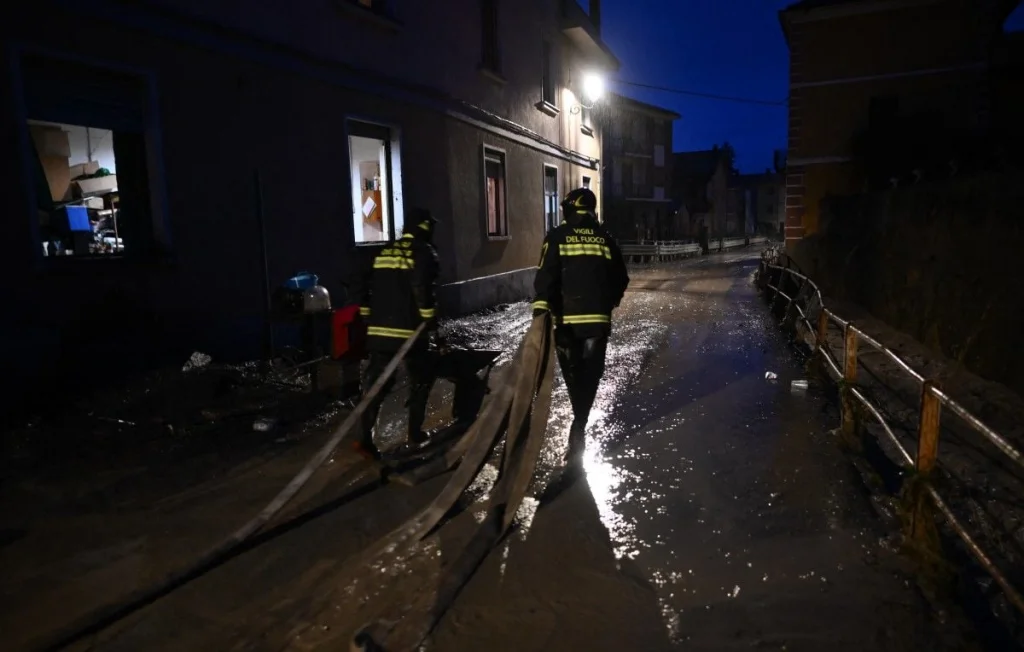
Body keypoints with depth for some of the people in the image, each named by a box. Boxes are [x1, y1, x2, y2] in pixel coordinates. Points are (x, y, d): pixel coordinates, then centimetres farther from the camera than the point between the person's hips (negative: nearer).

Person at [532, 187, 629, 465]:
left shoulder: (558, 236, -2)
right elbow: (621, 278, 11)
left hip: (567, 318, -2)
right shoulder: (604, 237, 7)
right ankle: (578, 430, 6)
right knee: (590, 374, 9)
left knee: (574, 373, 13)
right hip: (598, 318, 2)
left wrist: (541, 312, -12)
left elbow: (545, 278, -11)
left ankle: (580, 426, 21)